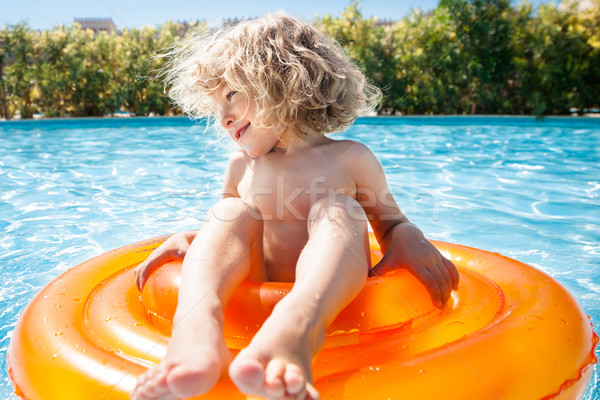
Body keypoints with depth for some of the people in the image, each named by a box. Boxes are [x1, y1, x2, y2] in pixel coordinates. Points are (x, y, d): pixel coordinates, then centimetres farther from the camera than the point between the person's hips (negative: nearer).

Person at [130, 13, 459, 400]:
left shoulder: (350, 159, 3)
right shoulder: (241, 167, 13)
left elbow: (391, 222, 10)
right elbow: (227, 231, 22)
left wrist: (408, 238, -12)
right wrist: (187, 238, 2)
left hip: (332, 298, -2)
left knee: (337, 209, -25)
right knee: (233, 212, -17)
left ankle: (296, 328, -55)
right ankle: (196, 326, -46)